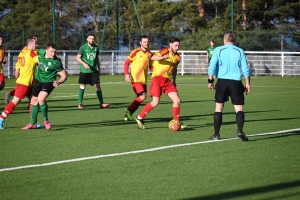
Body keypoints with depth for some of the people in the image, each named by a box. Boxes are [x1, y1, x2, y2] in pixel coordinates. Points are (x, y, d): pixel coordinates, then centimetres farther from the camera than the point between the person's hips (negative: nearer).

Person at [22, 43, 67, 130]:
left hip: (48, 82, -6)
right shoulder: (41, 52, -13)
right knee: (34, 101, 14)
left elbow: (64, 76, -21)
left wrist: (59, 82, -37)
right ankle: (33, 123, 33)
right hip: (38, 80, 6)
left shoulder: (56, 62, -26)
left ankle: (46, 120, -5)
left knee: (41, 99, -27)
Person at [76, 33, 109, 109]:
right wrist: (84, 64, -22)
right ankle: (80, 104, 14)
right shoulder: (83, 47, -6)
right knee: (82, 86, 4)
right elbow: (78, 58, -7)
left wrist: (99, 68, 15)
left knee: (98, 86, -5)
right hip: (84, 71, -3)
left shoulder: (96, 48, 6)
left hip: (94, 70, 3)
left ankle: (101, 103, -5)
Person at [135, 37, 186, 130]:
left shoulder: (177, 58, 13)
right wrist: (163, 56, -37)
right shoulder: (165, 51, -6)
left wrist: (174, 81, 27)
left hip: (167, 80, 6)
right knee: (155, 102, -12)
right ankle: (140, 118, 6)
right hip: (157, 78, -6)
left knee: (177, 100, -5)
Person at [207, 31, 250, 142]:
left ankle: (216, 134, 11)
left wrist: (210, 81, 2)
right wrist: (247, 83, 9)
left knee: (219, 107, 10)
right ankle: (240, 130, -22)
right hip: (236, 82, 0)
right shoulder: (240, 51, 7)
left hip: (222, 81, 0)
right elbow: (245, 69, 4)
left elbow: (212, 66, -4)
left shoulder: (218, 50, 4)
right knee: (239, 108, 0)